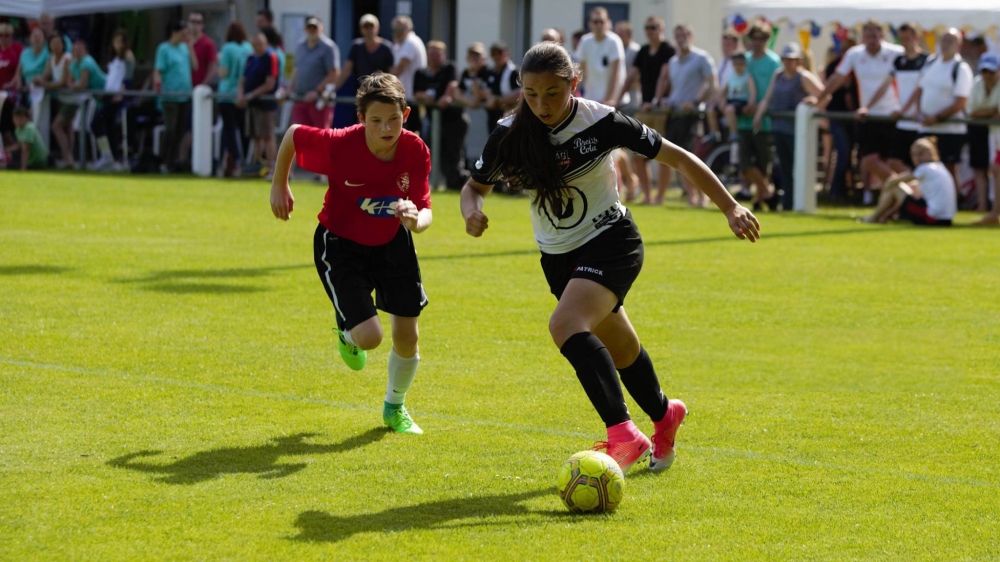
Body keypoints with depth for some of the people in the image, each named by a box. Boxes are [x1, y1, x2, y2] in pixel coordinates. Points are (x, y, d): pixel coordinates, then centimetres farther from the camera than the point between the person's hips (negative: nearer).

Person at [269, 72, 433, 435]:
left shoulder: (416, 152, -20)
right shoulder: (339, 146, -29)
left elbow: (425, 211, -14)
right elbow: (293, 134, -10)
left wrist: (416, 220, -39)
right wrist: (279, 185, 1)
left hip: (392, 243, 3)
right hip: (341, 245, -3)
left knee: (407, 335, 4)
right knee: (370, 336, -17)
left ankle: (394, 407, 34)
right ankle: (348, 333, 24)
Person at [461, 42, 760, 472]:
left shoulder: (601, 123, -19)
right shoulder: (511, 134, -10)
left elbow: (677, 158, -9)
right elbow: (476, 185, 6)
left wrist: (730, 207, -11)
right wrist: (472, 212, -19)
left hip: (609, 241, -5)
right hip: (557, 256, 5)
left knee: (565, 325, -31)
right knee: (619, 350, 19)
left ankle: (623, 435, -36)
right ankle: (664, 416, 49)